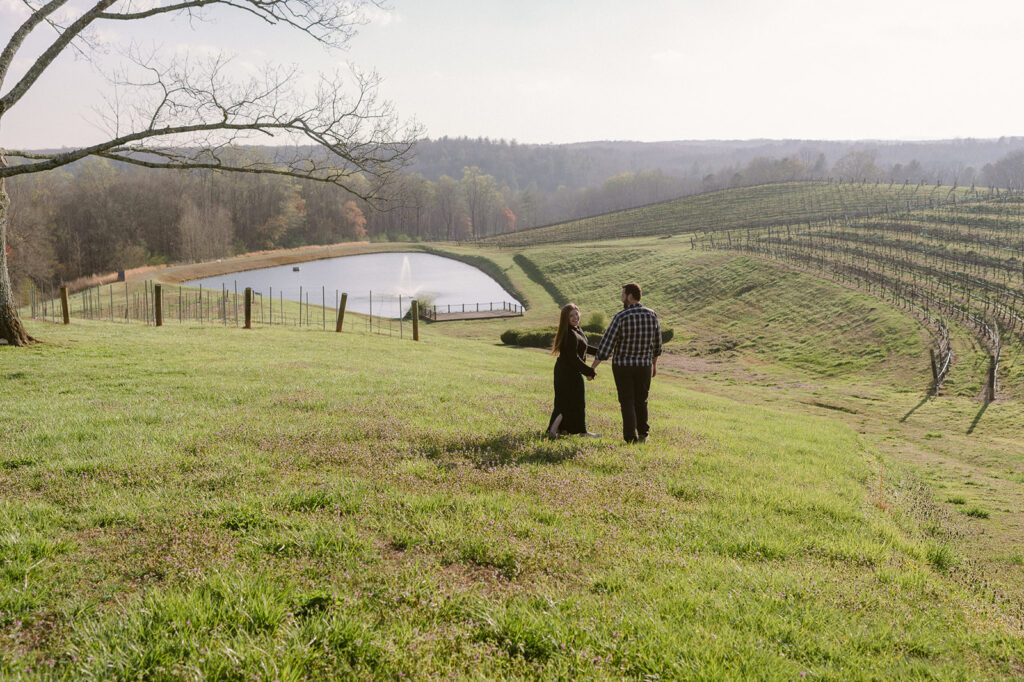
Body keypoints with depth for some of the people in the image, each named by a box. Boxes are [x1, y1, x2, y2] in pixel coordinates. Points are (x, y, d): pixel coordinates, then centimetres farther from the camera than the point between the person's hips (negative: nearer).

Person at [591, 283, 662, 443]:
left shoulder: (621, 317, -16)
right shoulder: (651, 315, -3)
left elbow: (606, 344, -17)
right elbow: (657, 343, 8)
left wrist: (593, 367, -12)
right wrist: (654, 364, 21)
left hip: (622, 366, -3)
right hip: (644, 366, 4)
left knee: (627, 403, 6)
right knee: (641, 401, 19)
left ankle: (631, 438, 4)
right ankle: (643, 434, 29)